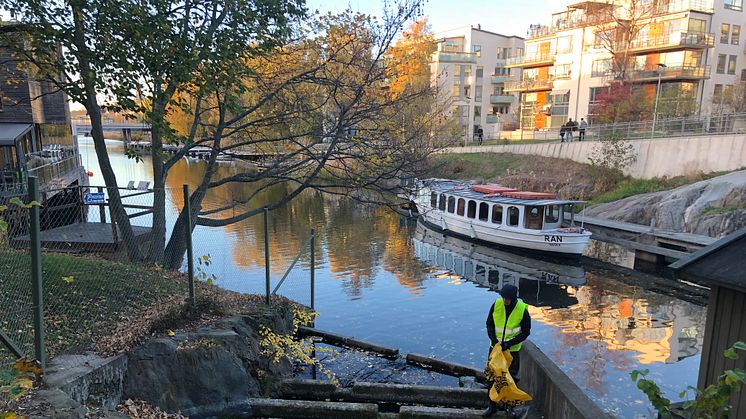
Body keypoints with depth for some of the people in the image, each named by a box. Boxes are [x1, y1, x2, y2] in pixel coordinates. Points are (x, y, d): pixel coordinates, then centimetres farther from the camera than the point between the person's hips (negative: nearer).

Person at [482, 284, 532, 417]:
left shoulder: (522, 309, -17)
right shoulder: (496, 304, -11)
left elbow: (525, 332, -9)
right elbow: (489, 324, 0)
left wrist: (509, 343, -17)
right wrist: (493, 339, -14)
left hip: (512, 349, -2)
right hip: (495, 346, 2)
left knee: (511, 377, 10)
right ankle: (492, 405, 21)